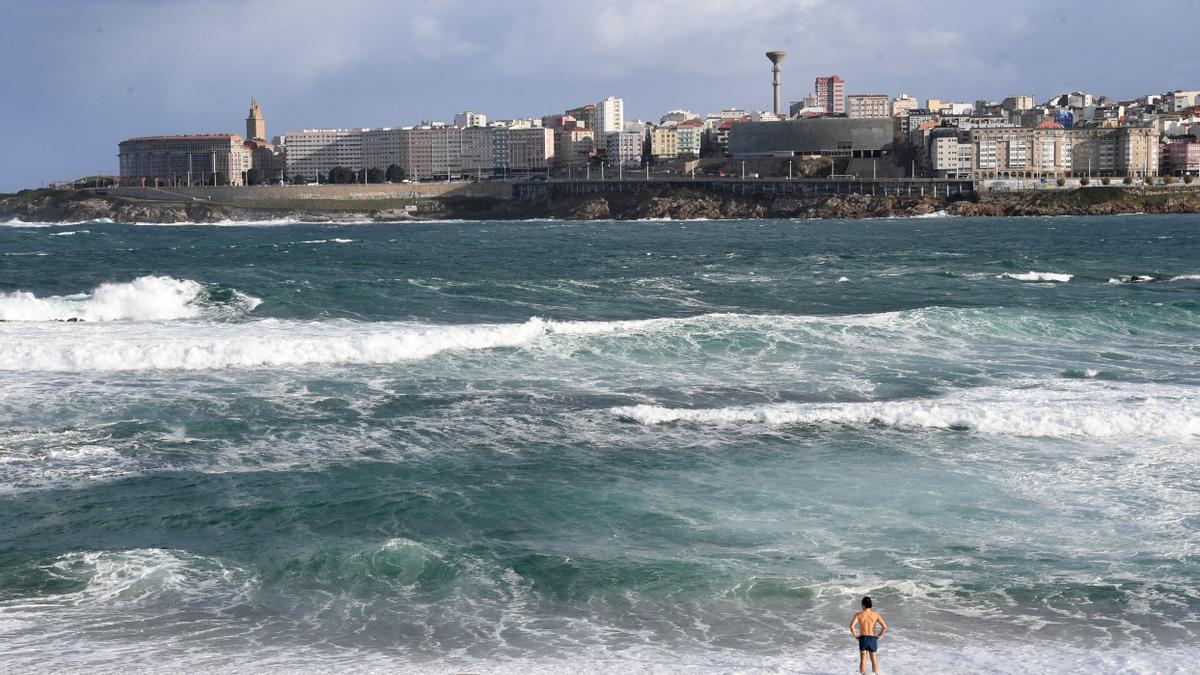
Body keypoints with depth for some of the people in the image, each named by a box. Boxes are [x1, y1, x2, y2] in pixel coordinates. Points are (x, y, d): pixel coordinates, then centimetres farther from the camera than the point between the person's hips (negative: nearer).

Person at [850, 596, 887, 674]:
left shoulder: (859, 615, -6)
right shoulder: (875, 615, -3)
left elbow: (851, 626, -19)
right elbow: (884, 627, -12)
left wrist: (855, 635, -4)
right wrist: (879, 636, 2)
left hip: (862, 639, -1)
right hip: (873, 639, 1)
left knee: (862, 660, 9)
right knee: (874, 660, 17)